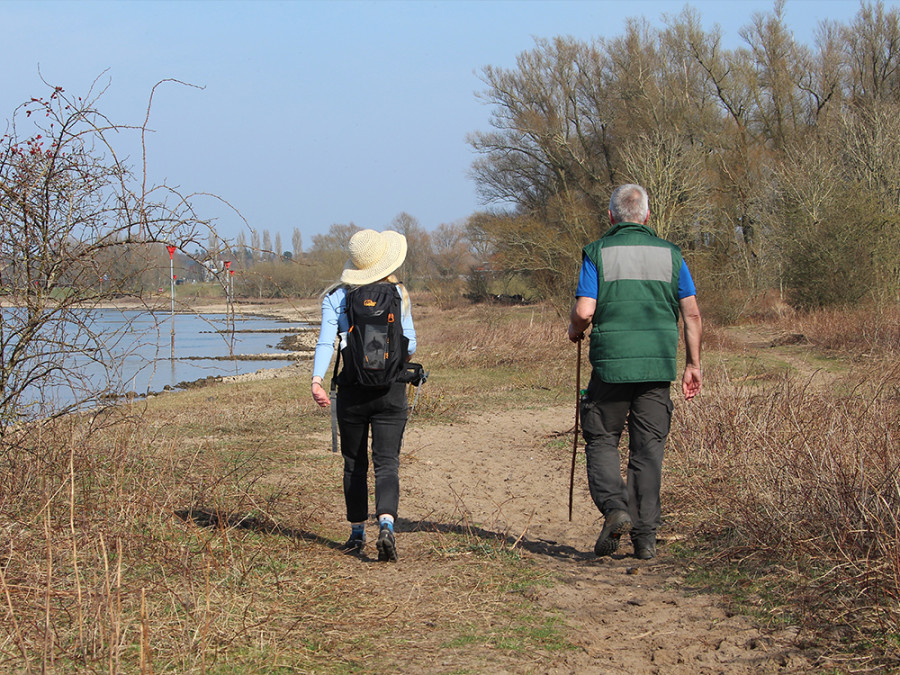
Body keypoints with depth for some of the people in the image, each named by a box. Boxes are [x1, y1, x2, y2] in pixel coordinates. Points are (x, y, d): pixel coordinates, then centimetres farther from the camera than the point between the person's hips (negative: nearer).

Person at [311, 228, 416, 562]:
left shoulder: (336, 297, -1)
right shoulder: (398, 295, 0)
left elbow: (325, 341, -12)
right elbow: (409, 345, 1)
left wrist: (317, 379, -19)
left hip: (352, 389, 1)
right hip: (391, 388, -1)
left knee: (354, 463, 15)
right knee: (386, 462, -2)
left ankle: (357, 533, 21)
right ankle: (386, 524, -25)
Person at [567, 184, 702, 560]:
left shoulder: (598, 253, -1)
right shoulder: (670, 254, 8)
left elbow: (584, 311, -10)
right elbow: (692, 315, 5)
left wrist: (575, 330, 12)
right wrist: (693, 365, 12)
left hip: (611, 361, -2)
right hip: (658, 364, 2)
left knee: (601, 441, 11)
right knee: (648, 449, 8)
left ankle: (614, 508, -12)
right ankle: (645, 537, 6)